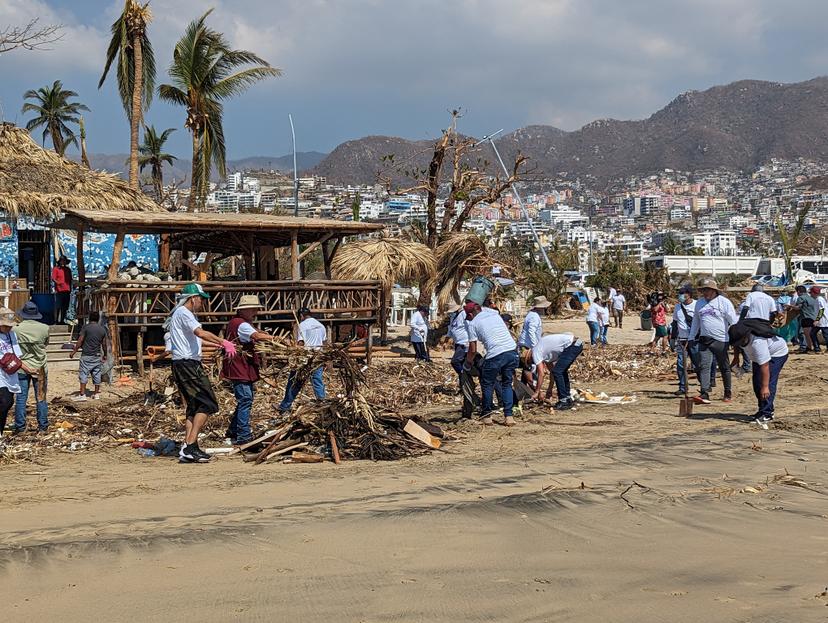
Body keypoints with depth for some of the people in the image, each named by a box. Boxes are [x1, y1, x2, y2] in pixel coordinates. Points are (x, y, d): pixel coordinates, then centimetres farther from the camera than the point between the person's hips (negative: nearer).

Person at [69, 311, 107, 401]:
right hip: (97, 356, 5)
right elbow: (104, 344, 12)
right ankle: (96, 393, 16)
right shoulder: (102, 329, 6)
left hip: (87, 355, -4)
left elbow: (80, 341, -10)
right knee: (96, 374, 11)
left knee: (83, 374, -4)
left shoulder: (86, 327, -7)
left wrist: (73, 352, -5)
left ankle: (82, 394, -10)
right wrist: (105, 355, 25)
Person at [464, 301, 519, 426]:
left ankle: (487, 416, 19)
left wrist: (468, 363, 24)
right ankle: (509, 416, 10)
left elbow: (473, 349, 6)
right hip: (512, 350, 5)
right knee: (507, 384, 17)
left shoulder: (473, 323, 6)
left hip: (495, 355, -5)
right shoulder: (493, 312, 20)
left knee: (487, 385, 14)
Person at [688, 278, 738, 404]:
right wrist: (691, 337, 18)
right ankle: (704, 394, -13)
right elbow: (695, 321, 21)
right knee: (704, 366, -8)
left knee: (724, 367, 7)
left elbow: (733, 321, -5)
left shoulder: (724, 302, -4)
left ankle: (728, 393, 20)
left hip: (720, 340, -4)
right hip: (704, 340, 4)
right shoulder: (699, 303, 12)